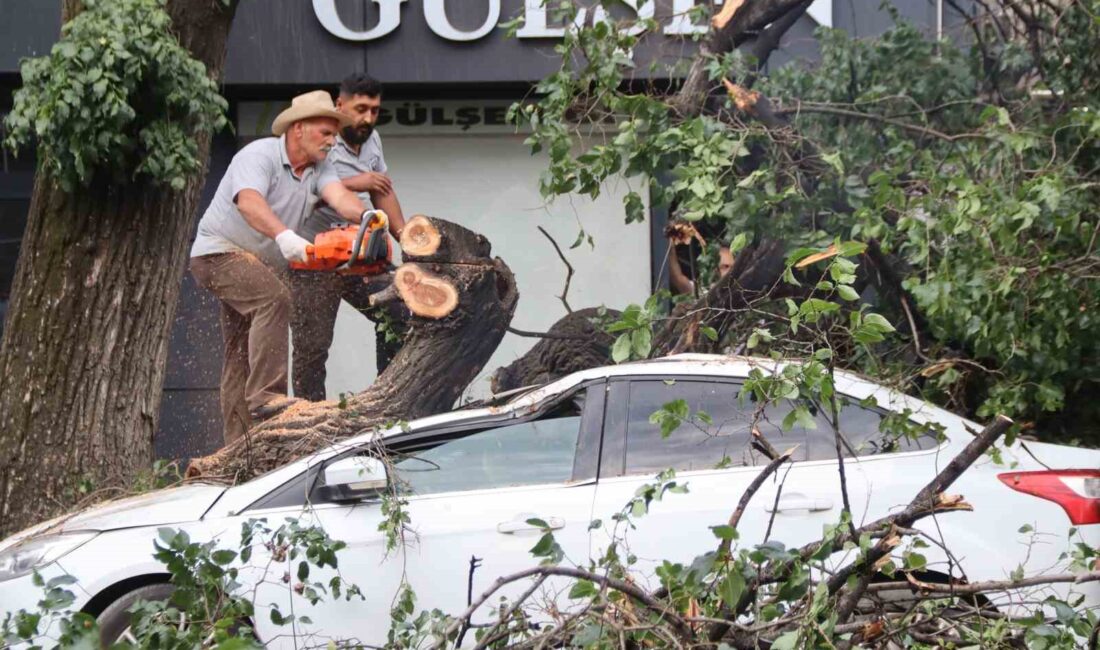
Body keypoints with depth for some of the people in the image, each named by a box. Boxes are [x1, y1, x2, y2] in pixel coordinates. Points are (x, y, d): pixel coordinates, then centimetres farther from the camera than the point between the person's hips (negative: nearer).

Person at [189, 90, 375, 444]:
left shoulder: (318, 169, 2)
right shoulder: (260, 156, -20)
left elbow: (338, 196, -18)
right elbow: (249, 202, -39)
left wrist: (365, 216, -41)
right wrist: (284, 236, -56)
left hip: (262, 264, 9)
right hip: (220, 252, -9)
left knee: (241, 355, 10)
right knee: (274, 299, -32)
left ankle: (238, 445, 12)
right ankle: (265, 394, -34)